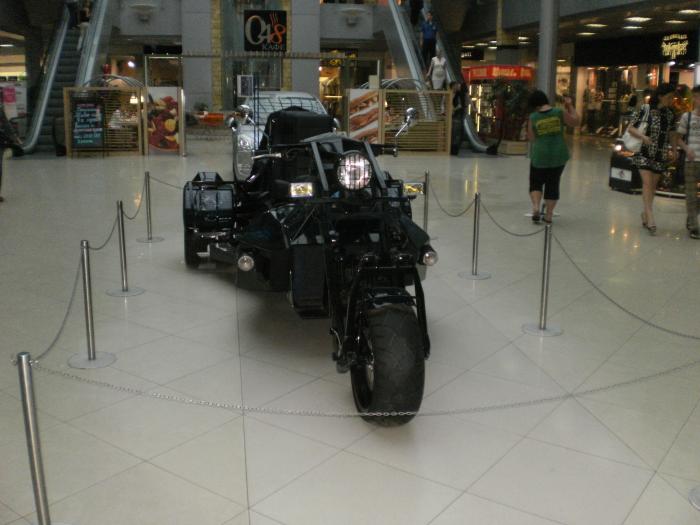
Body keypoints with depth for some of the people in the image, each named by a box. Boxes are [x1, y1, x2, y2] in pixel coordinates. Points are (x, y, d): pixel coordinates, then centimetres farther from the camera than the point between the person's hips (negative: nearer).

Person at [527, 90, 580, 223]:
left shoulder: (533, 118, -6)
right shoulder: (560, 112, -4)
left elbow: (532, 138, -1)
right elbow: (576, 121, 8)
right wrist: (570, 106, 15)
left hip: (540, 156, -1)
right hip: (558, 155, 1)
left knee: (536, 182, 16)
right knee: (553, 184, 12)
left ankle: (536, 207, -6)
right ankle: (549, 215, 15)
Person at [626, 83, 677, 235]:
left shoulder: (670, 114, 4)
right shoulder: (645, 110, -8)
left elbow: (671, 135, 14)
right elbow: (631, 128, -5)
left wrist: (673, 150, 3)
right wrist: (642, 136, -22)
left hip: (660, 154, 4)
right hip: (644, 152, -4)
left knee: (653, 185, 9)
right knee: (647, 182, -14)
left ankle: (645, 214, 23)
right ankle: (650, 217, -17)